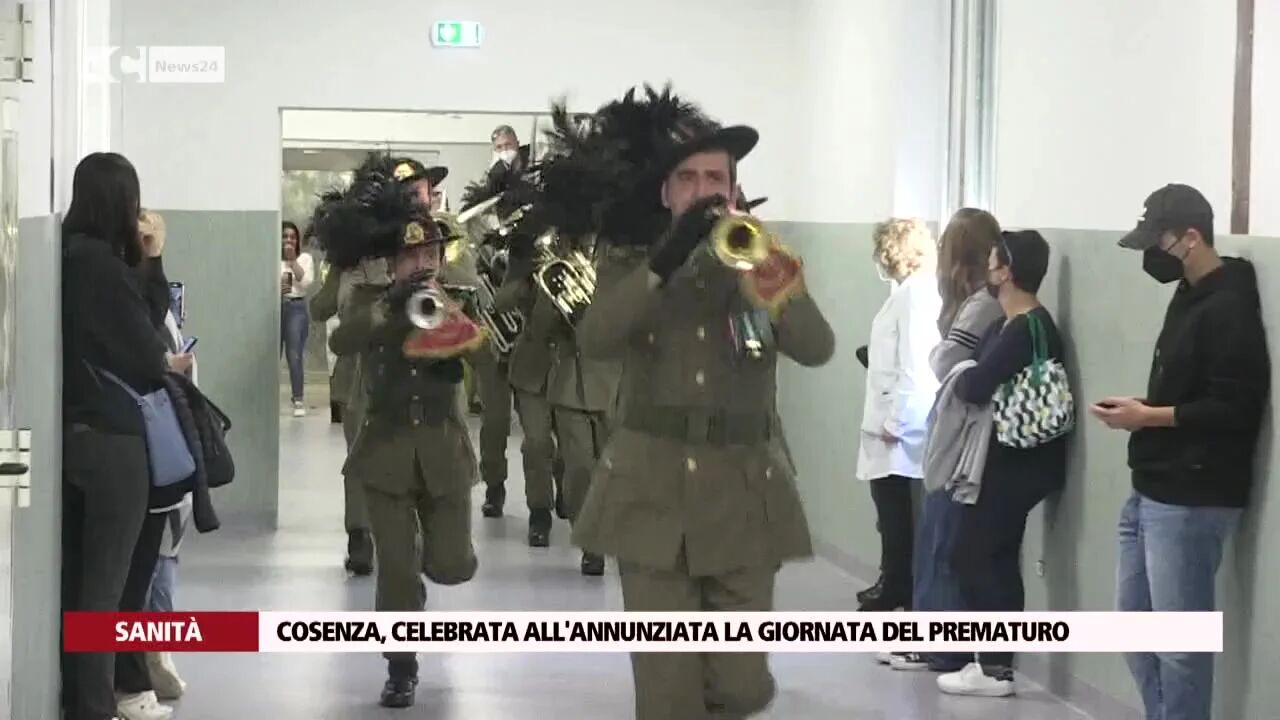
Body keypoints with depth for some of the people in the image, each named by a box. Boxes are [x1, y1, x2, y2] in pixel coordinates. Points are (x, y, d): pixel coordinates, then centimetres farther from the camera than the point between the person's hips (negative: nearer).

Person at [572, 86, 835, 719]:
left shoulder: (760, 261, 6)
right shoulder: (634, 268, 5)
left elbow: (817, 349, -12)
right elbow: (593, 340, -16)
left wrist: (774, 283, -32)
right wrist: (667, 260, -27)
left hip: (743, 499, 1)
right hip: (654, 498, 0)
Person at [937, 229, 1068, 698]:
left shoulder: (1024, 331, -20)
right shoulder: (1016, 325, 13)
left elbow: (974, 387, -25)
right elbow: (983, 377, 10)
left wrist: (962, 378, -5)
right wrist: (969, 379, -9)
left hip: (1014, 464, -10)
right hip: (1012, 460, 10)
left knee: (971, 556, -5)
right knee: (997, 558, 12)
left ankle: (994, 668, -1)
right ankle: (997, 661, 17)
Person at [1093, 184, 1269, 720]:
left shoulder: (1229, 309, -15)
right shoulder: (1189, 298, 15)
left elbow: (1234, 409, -20)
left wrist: (1150, 417, -18)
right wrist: (1140, 408, 6)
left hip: (1190, 502, -10)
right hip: (1152, 493, 10)